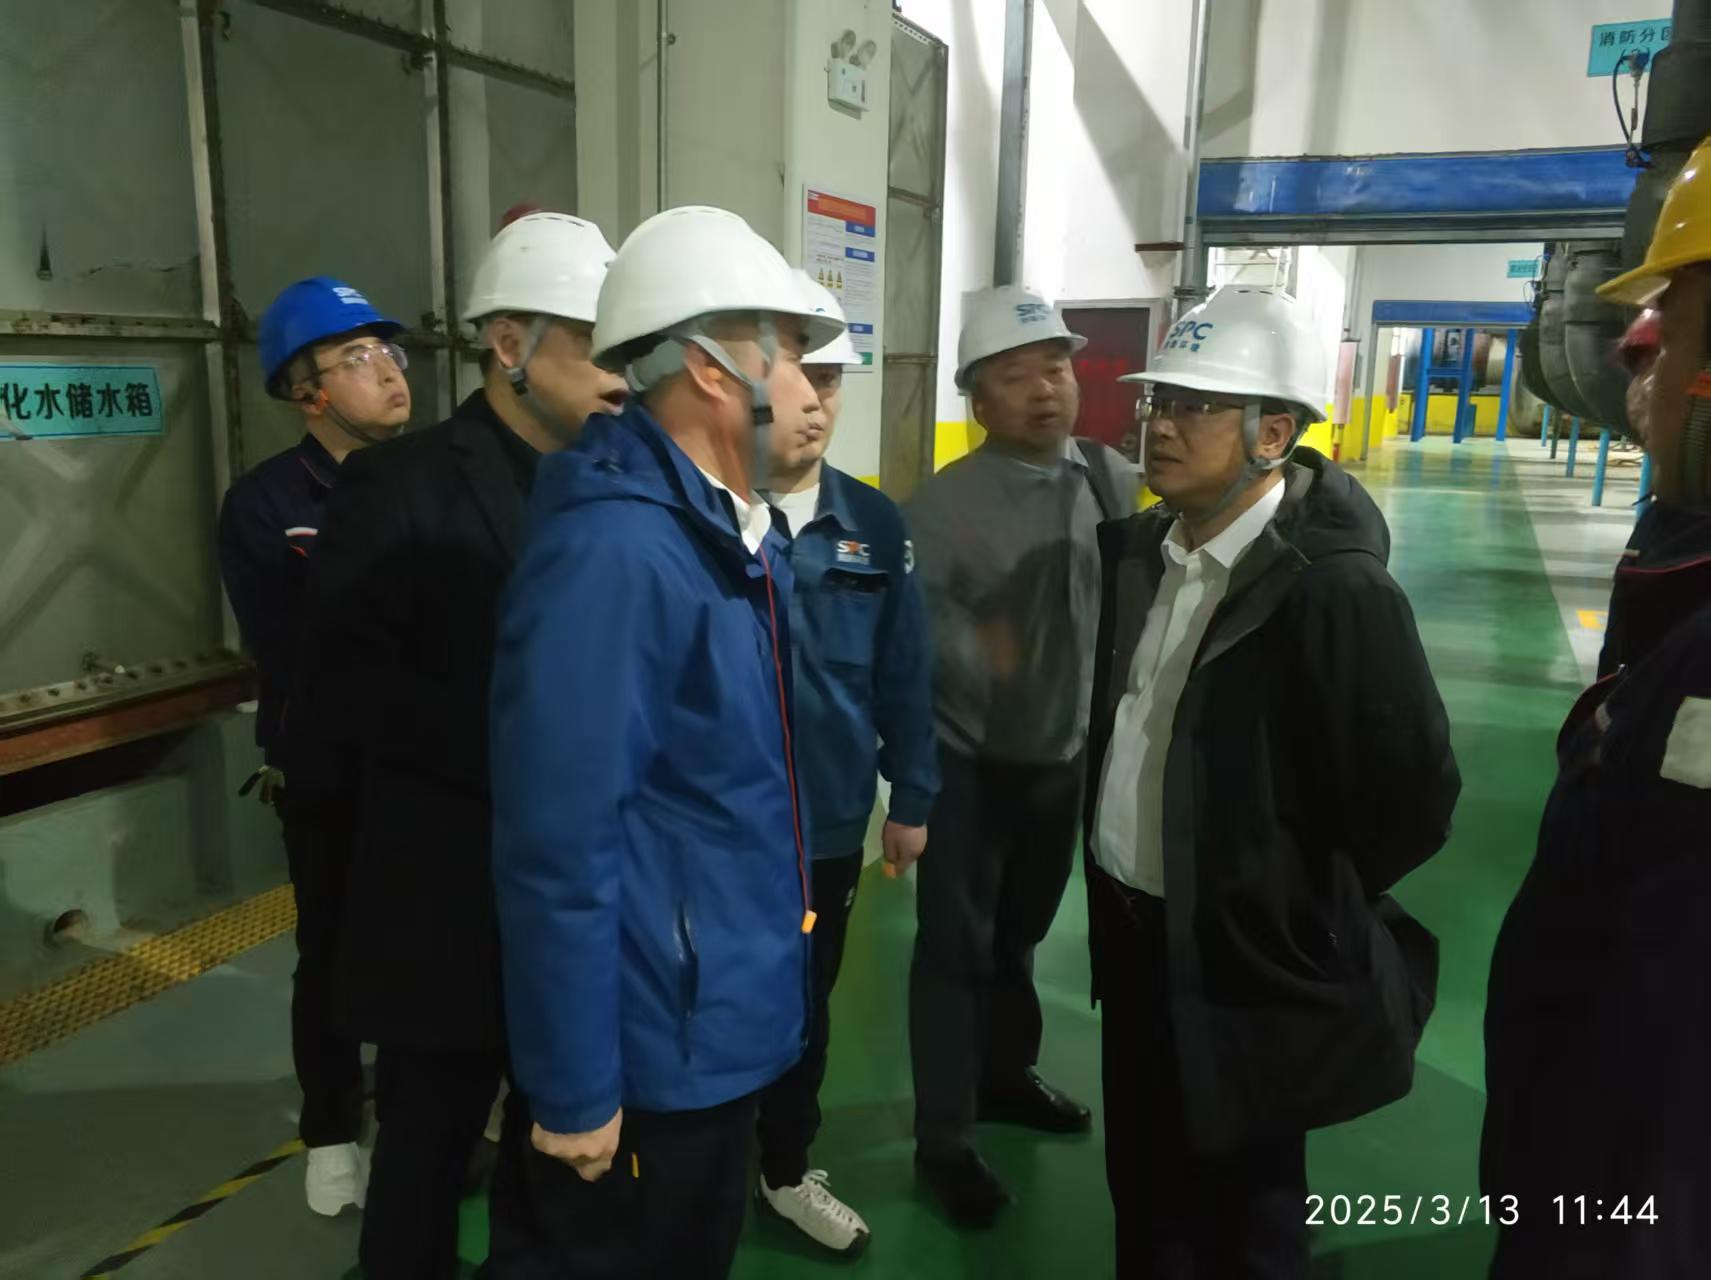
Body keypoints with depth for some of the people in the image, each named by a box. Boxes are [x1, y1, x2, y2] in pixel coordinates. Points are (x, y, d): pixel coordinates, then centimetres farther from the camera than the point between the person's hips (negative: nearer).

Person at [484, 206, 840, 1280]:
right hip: (647, 1045, -9)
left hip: (721, 1024, 9)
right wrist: (573, 1089, -21)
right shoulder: (614, 546, -25)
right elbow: (560, 838, -26)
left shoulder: (742, 535, 5)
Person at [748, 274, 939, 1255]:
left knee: (806, 1007, 23)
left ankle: (787, 1169, 48)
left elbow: (905, 669, 4)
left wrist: (912, 797, 7)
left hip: (832, 823, 4)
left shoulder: (874, 524, -2)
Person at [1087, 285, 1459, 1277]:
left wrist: (1295, 921, -10)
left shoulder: (1334, 588, -22)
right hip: (1134, 932, 7)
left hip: (1242, 961, -6)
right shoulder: (1141, 550, 2)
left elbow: (1416, 795, -20)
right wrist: (1109, 882, 12)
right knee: (1144, 1192, 23)